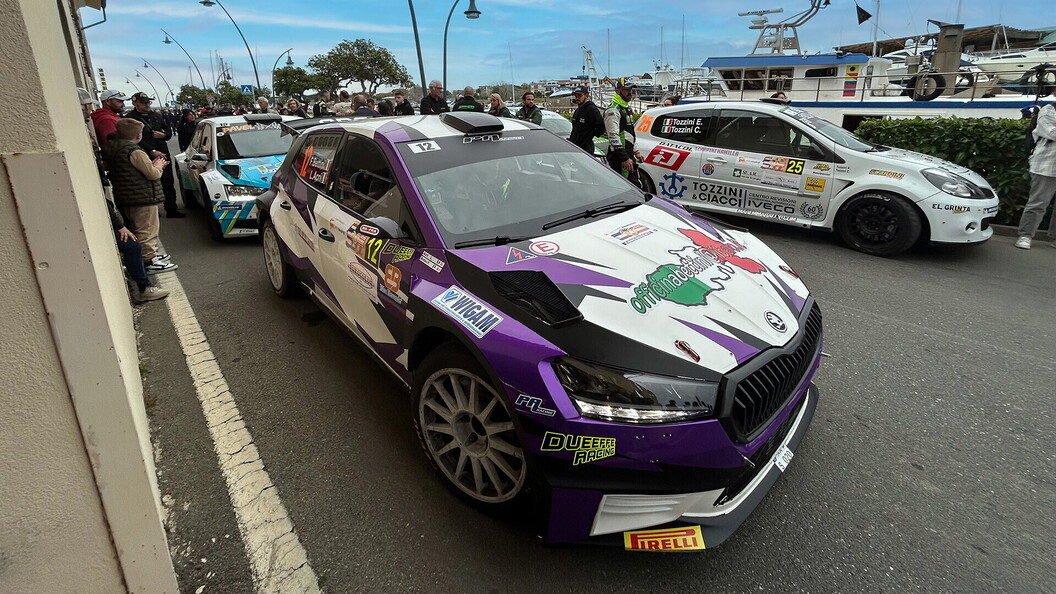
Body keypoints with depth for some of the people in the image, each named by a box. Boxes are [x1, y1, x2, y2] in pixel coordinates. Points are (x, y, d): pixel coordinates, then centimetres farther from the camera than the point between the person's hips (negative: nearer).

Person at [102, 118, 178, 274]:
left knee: (138, 228, 20)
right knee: (148, 229, -3)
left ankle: (149, 255, 32)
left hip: (125, 198, 9)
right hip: (143, 197, -9)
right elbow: (153, 174, -17)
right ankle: (148, 261, 0)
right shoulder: (135, 152, -19)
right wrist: (158, 166, 3)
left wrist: (153, 165, 12)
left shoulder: (111, 149, 10)